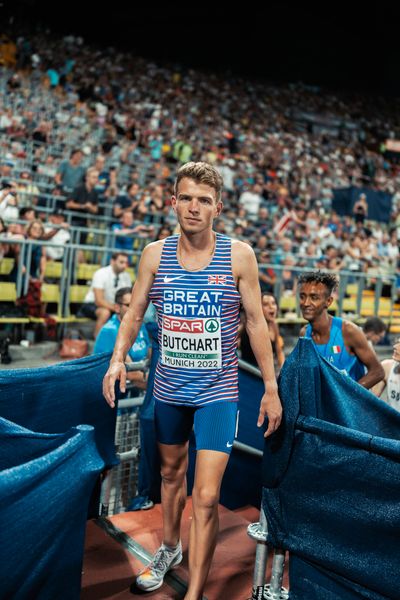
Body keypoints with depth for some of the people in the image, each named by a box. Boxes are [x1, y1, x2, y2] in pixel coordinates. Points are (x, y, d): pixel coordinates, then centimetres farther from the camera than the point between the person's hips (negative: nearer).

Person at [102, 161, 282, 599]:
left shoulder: (239, 255, -9)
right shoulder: (155, 254, -3)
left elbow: (256, 322, -4)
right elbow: (134, 312, 4)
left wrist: (271, 389, -3)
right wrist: (117, 358, -13)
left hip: (217, 391, -3)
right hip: (168, 388, 3)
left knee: (205, 497, -6)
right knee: (171, 471, 23)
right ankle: (170, 548, 49)